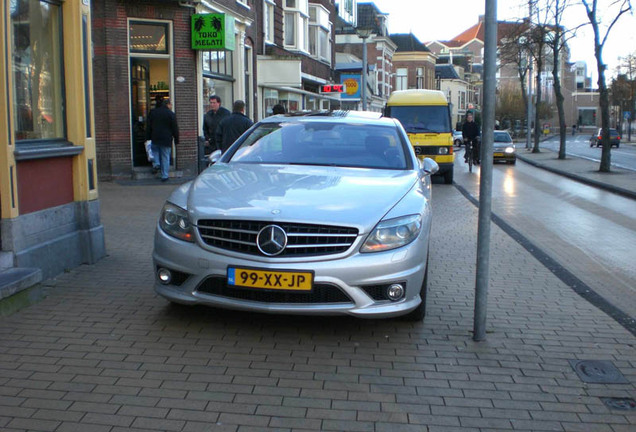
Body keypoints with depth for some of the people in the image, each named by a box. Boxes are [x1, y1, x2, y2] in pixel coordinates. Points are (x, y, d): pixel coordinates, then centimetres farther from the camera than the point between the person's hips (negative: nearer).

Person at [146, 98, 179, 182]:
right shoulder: (171, 114, -6)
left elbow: (149, 127, 10)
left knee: (157, 154, 25)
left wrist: (148, 138, 14)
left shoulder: (153, 112, 8)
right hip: (166, 140, -3)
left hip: (155, 139, 4)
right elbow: (175, 129, -5)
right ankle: (164, 176, 4)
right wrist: (176, 140, 2)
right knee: (165, 157, 2)